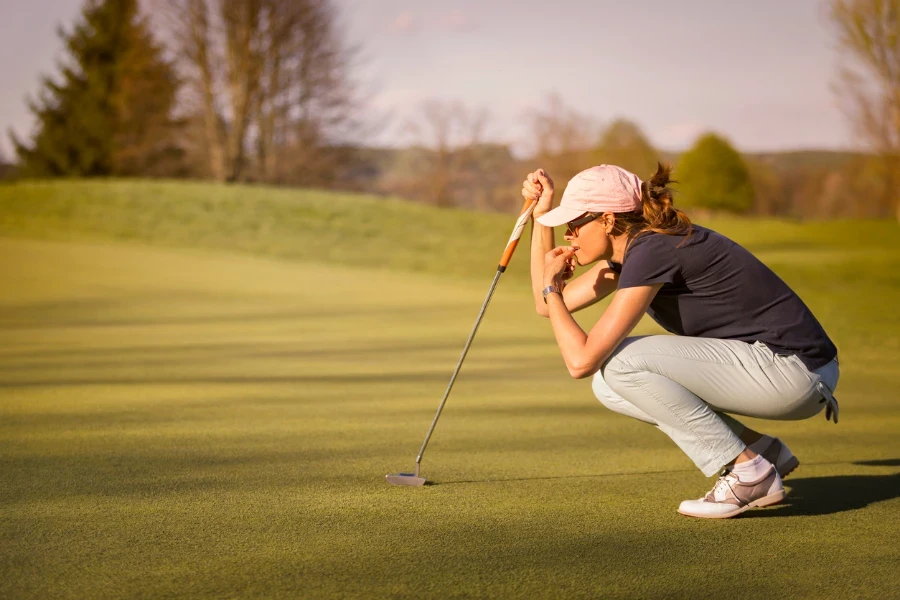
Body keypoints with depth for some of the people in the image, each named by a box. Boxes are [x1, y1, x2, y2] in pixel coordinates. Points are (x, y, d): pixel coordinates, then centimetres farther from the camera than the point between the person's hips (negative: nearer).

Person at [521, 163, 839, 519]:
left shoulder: (652, 252, -18)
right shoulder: (632, 247, 10)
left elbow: (581, 361, -21)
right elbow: (549, 305, 19)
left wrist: (551, 287, -6)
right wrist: (540, 216, 13)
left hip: (795, 370, -10)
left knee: (619, 362, -18)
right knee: (611, 386, 6)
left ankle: (749, 473, -10)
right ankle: (761, 449, 8)